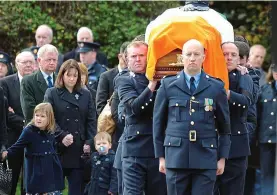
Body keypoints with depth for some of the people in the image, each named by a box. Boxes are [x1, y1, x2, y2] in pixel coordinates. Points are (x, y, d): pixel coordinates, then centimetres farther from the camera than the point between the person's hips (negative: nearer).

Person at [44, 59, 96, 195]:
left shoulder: (85, 95, 12)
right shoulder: (52, 93, 4)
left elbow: (91, 121, 8)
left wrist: (89, 142, -4)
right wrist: (62, 136, -16)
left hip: (79, 150, 2)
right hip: (59, 148, -2)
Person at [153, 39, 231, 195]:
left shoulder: (216, 87, 7)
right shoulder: (168, 85, 7)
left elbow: (225, 127, 10)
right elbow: (158, 122, 10)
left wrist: (222, 158, 5)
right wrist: (160, 156, 6)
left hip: (206, 158, 0)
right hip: (176, 157, 0)